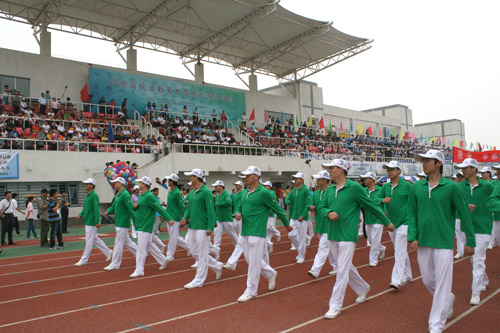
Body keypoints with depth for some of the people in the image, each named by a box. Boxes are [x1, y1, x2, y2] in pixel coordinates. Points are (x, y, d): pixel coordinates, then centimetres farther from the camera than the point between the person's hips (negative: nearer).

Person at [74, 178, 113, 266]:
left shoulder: (94, 195, -14)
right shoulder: (87, 196, 15)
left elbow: (96, 209, -20)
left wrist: (97, 222, -24)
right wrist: (81, 214, 4)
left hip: (91, 223, -10)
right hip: (87, 222, 10)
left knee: (89, 241, -2)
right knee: (95, 239, 15)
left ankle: (84, 260, 5)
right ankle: (108, 252, 23)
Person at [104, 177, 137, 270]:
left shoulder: (125, 194, -16)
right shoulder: (117, 195, 15)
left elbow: (131, 208, -20)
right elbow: (113, 206, 18)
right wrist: (108, 211, -4)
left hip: (123, 223, -10)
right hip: (119, 223, 10)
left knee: (118, 243, -4)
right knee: (126, 241, 16)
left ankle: (115, 264, 4)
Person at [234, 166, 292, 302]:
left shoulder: (264, 193, -12)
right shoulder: (245, 192, 12)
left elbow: (278, 209, -5)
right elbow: (239, 207, 22)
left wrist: (287, 225, 4)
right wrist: (237, 213, -2)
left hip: (257, 232, -8)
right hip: (245, 231, 8)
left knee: (254, 262, -3)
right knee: (249, 259, 15)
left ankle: (251, 291, 8)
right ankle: (271, 274, 35)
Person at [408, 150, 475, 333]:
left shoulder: (452, 187, -6)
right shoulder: (416, 187, 3)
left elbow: (464, 214, -1)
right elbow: (412, 214, 6)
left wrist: (470, 240, 0)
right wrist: (412, 237, -2)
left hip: (444, 242, -4)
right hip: (423, 242, 4)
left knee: (442, 284, 0)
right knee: (427, 280, 15)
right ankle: (448, 299, 44)